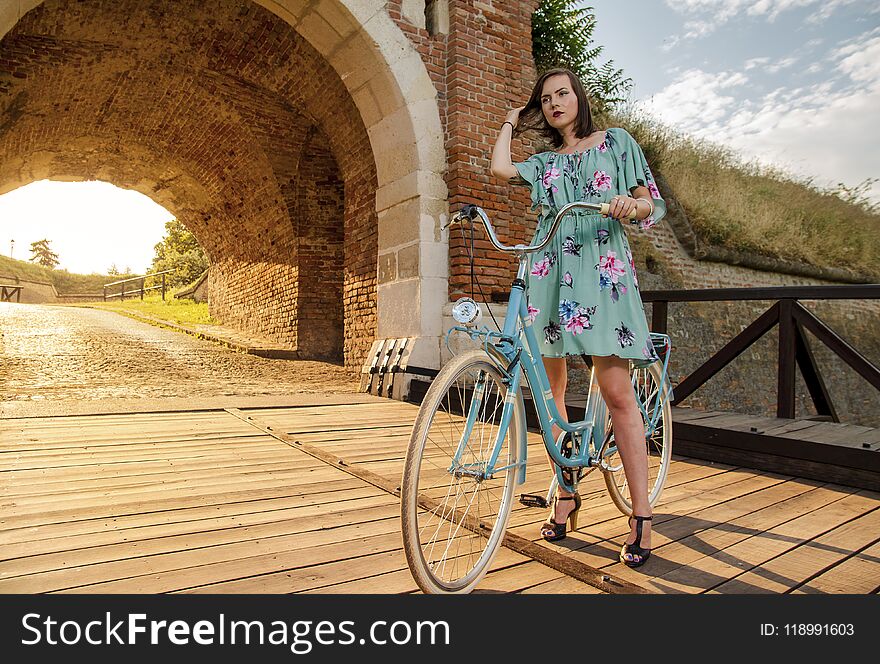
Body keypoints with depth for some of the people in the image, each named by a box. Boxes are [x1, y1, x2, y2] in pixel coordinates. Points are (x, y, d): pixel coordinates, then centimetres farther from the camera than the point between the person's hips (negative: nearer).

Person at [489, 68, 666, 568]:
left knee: (616, 391, -12)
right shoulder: (544, 162, 22)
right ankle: (566, 494, 15)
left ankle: (642, 514, -3)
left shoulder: (617, 142, 15)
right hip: (551, 275, 4)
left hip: (603, 273, -3)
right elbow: (500, 169, 4)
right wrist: (511, 122, 22)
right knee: (551, 388, 1)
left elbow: (655, 203, 10)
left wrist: (631, 204, -14)